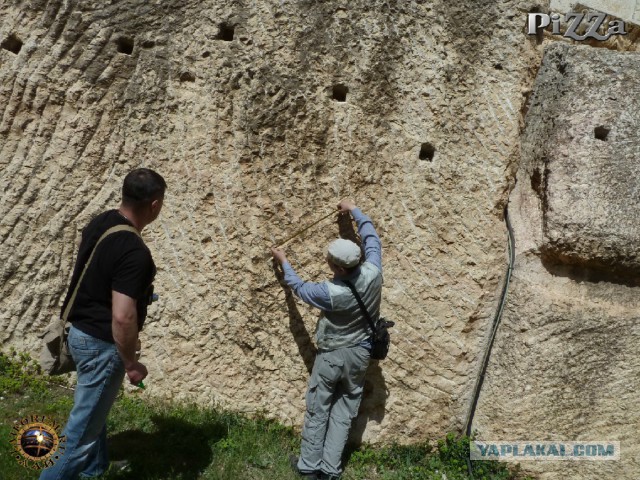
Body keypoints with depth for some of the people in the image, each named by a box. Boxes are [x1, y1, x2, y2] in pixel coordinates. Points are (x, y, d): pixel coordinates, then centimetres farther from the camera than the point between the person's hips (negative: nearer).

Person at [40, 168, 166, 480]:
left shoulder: (101, 222, -1)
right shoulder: (134, 252, -29)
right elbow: (122, 317, -31)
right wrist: (131, 364, -18)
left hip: (83, 330, 10)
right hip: (101, 342, -10)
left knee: (94, 410, 27)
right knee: (83, 426, 6)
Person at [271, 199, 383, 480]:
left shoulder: (331, 293, -29)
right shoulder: (373, 273, -20)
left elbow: (300, 288, -7)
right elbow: (372, 239, 0)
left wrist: (283, 262, 8)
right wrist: (354, 211, 12)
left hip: (332, 355, -5)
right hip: (360, 354, 5)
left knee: (317, 411, 14)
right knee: (344, 412, 15)